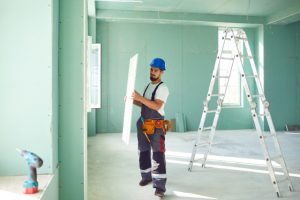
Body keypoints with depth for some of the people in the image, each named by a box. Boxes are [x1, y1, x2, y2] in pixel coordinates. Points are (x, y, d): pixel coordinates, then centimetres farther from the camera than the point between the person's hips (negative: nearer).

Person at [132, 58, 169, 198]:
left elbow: (157, 106, -27)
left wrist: (140, 98, -32)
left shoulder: (163, 88, -12)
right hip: (143, 124, 9)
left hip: (156, 126, -9)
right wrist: (133, 100, 7)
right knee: (143, 152, 17)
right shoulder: (148, 85, 16)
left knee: (158, 155, -9)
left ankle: (160, 186, -6)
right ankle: (146, 177, 34)